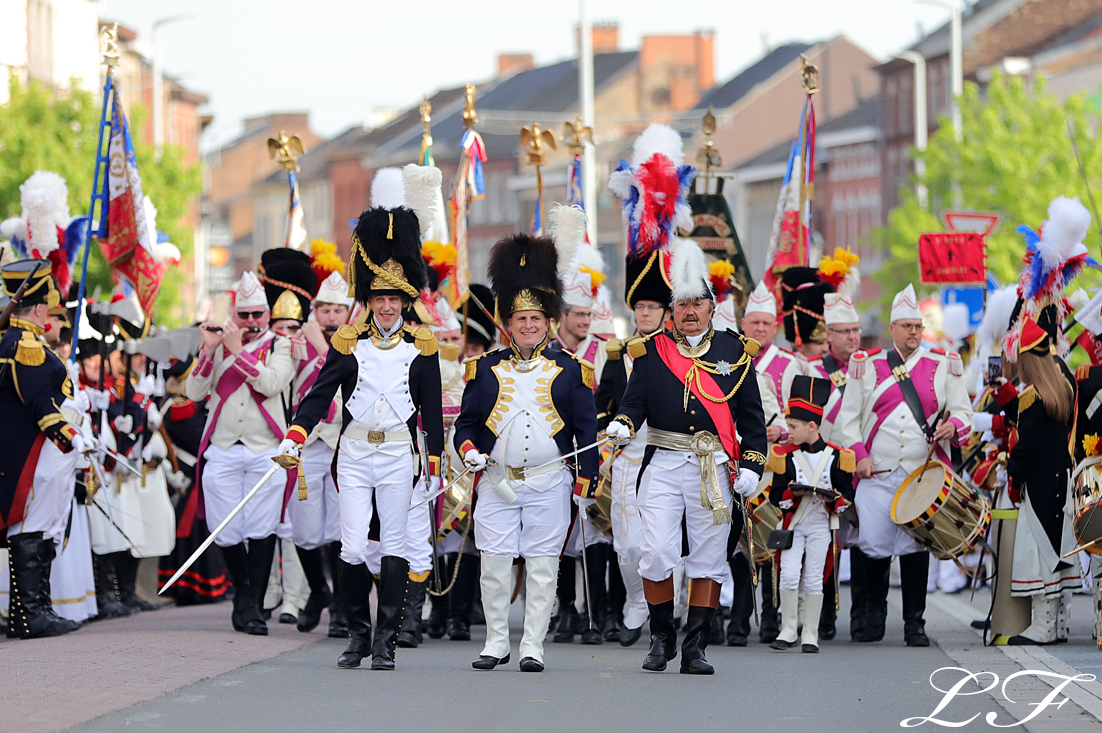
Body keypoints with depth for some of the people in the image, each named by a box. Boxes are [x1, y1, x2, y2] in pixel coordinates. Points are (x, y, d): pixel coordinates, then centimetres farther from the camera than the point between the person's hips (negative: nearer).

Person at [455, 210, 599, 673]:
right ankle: (497, 643, 11)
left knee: (541, 566, 0)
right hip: (496, 482, 1)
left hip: (549, 483, -1)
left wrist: (586, 485, 2)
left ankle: (532, 647, 5)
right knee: (495, 565, 1)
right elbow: (466, 422, 13)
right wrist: (469, 451, -8)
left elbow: (587, 429, 6)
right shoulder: (486, 369, 8)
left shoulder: (569, 370, 4)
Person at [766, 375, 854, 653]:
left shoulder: (835, 456, -1)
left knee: (814, 580, 0)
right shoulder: (786, 456, 3)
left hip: (821, 526, -1)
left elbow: (847, 494, 2)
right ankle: (788, 630, 3)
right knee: (789, 576, -9)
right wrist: (793, 493, -18)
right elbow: (776, 495, 2)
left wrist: (831, 497, -19)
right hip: (793, 524, 1)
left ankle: (810, 635, 8)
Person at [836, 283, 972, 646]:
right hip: (877, 474, 0)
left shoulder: (943, 367, 10)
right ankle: (874, 616, 18)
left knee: (916, 547, -2)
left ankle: (914, 623, 6)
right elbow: (847, 417, 8)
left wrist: (953, 425, -13)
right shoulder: (866, 366, 9)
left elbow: (963, 413, 10)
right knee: (873, 545, -2)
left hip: (924, 475, 0)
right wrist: (859, 454, -6)